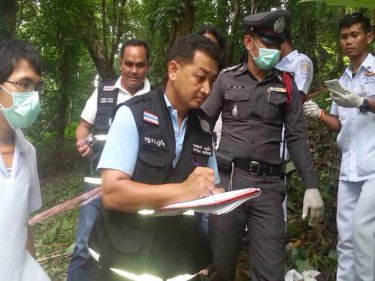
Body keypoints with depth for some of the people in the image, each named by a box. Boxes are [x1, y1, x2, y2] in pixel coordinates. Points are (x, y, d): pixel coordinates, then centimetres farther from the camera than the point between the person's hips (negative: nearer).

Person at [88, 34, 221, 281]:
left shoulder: (204, 127, 3)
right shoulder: (133, 114, -13)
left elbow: (209, 190, 11)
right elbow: (112, 193, -20)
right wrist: (181, 191, -25)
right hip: (128, 256, -4)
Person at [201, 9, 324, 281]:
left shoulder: (286, 84, 8)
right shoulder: (227, 78, 4)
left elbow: (297, 137, 7)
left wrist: (312, 186, 0)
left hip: (269, 184, 1)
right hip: (228, 179, -1)